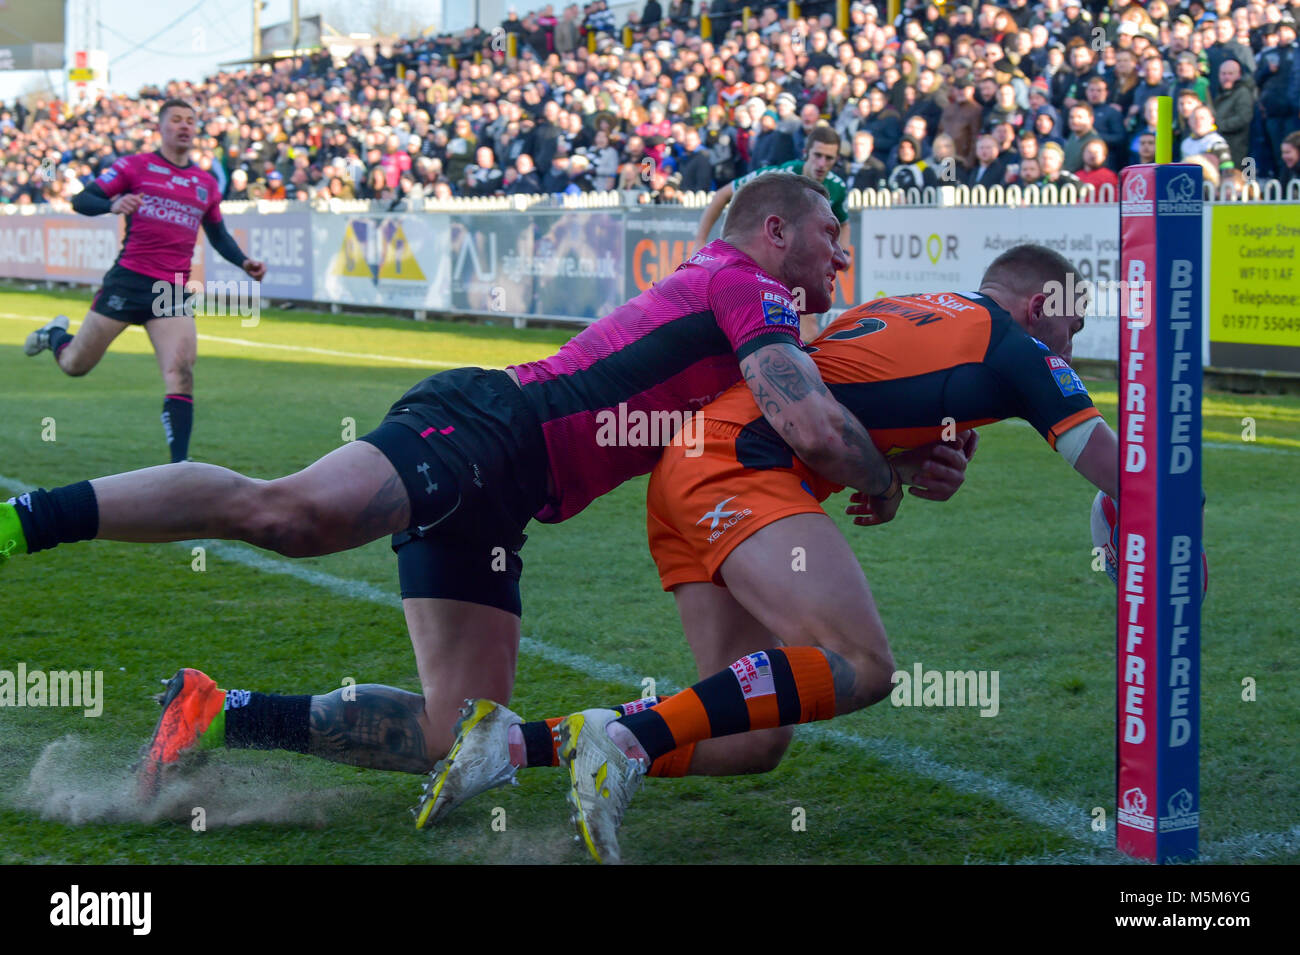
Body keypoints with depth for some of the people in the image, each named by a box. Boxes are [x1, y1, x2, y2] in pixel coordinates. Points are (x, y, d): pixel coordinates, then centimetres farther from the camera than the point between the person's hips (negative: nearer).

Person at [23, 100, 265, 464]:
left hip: (174, 291, 3)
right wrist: (113, 205, -24)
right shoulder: (136, 166, 1)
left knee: (182, 373, -16)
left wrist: (245, 263, 10)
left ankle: (179, 464, -16)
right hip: (129, 280, -3)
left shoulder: (206, 184, 14)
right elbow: (81, 200, -4)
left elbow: (219, 236, 28)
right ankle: (56, 333, 45)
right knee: (74, 366, 9)